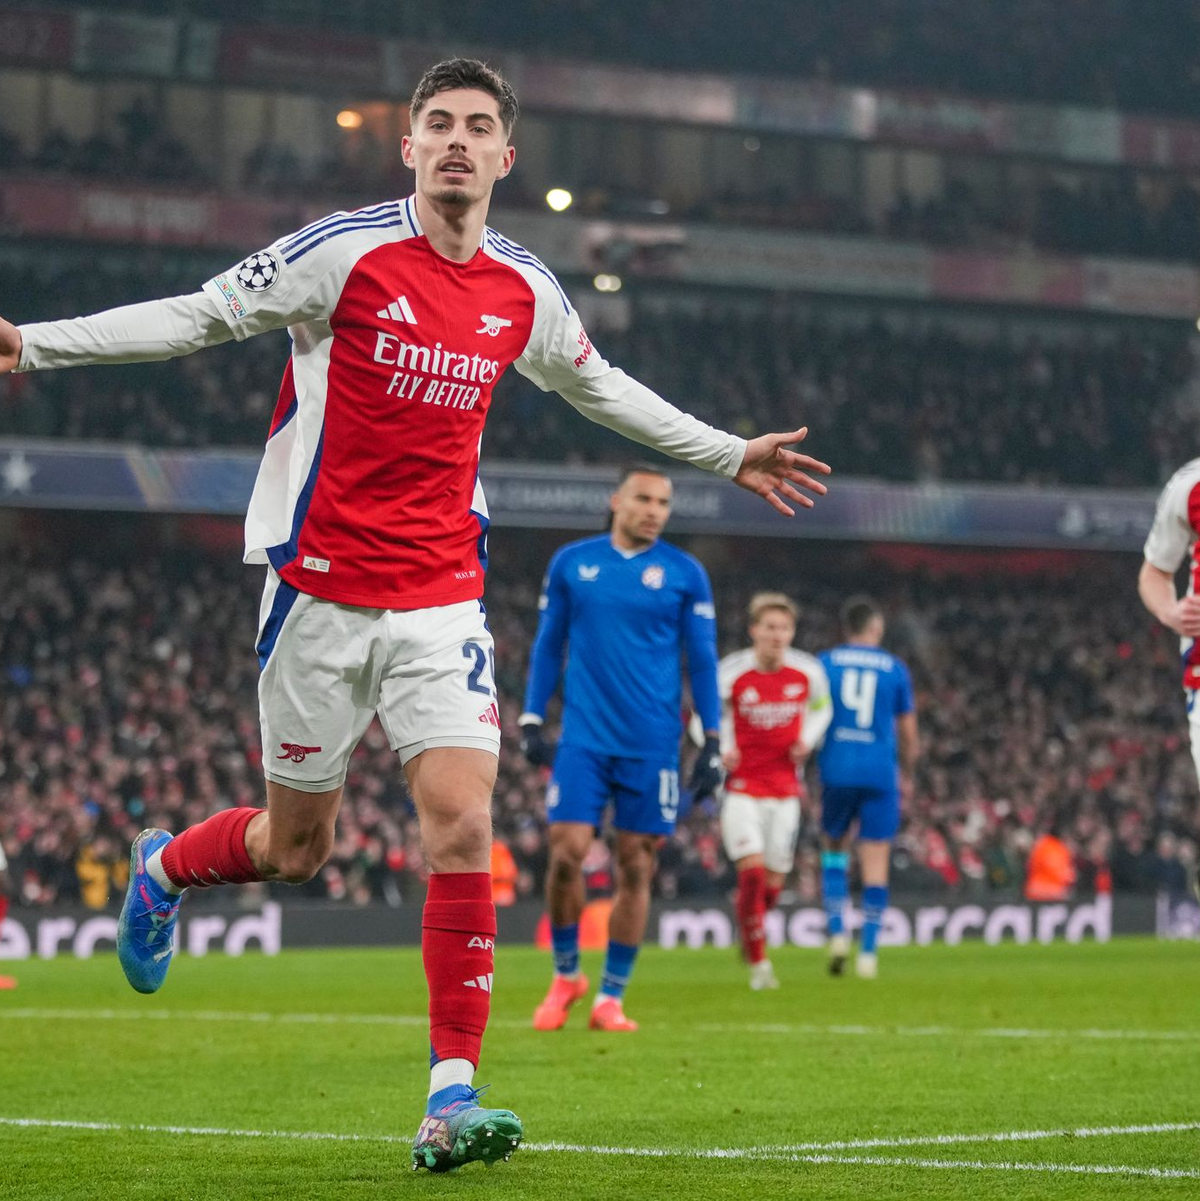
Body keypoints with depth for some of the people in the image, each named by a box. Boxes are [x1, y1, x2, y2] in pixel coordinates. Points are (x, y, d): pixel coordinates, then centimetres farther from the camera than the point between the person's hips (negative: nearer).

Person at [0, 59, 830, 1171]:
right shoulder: (346, 251, -8)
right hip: (320, 588, -3)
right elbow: (199, 316, -3)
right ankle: (163, 866, 41)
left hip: (441, 597, 3)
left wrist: (729, 454, 31)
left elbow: (596, 385, 25)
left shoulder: (524, 292, 5)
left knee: (462, 823, -14)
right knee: (294, 847, 6)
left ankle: (451, 1098, -11)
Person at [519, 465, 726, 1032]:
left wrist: (712, 743, 1)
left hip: (651, 745, 0)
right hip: (583, 738, 0)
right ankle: (566, 974, 13)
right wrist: (530, 719, 5)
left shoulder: (685, 574, 3)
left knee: (636, 867, 1)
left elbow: (702, 661, 6)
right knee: (566, 853, -9)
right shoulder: (571, 563, 6)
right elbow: (547, 646, 12)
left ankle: (610, 997, 11)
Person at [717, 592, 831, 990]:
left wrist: (807, 740, -2)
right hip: (741, 787, -3)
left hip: (785, 788, 3)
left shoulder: (808, 672, -4)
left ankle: (750, 928, 40)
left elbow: (821, 708, 17)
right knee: (752, 869, -18)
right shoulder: (731, 673, -12)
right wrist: (721, 748, -14)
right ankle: (758, 964, -9)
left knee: (773, 882, 8)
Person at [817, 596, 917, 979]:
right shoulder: (896, 670, 7)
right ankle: (868, 953, -3)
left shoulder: (825, 663, 5)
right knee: (876, 864, 2)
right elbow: (908, 732, 11)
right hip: (880, 775, -1)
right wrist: (907, 776, 25)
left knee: (835, 848, 20)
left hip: (836, 771, 1)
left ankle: (836, 930, 2)